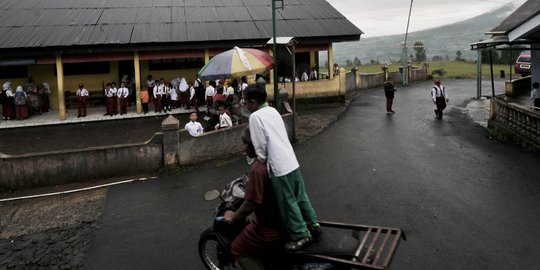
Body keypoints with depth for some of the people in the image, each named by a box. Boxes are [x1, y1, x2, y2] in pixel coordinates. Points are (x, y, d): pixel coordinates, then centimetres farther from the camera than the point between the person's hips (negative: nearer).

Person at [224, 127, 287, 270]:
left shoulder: (257, 168, -28)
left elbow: (251, 203, -26)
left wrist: (234, 217, -9)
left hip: (269, 227, -9)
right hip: (285, 218, 9)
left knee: (238, 250, 10)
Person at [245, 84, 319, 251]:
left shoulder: (255, 116, -13)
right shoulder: (273, 111, 10)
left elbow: (260, 145, -13)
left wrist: (261, 162, 4)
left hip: (278, 166, -8)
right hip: (292, 161, 8)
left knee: (288, 202, 5)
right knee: (300, 195, 20)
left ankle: (301, 235, 15)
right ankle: (313, 223, 32)